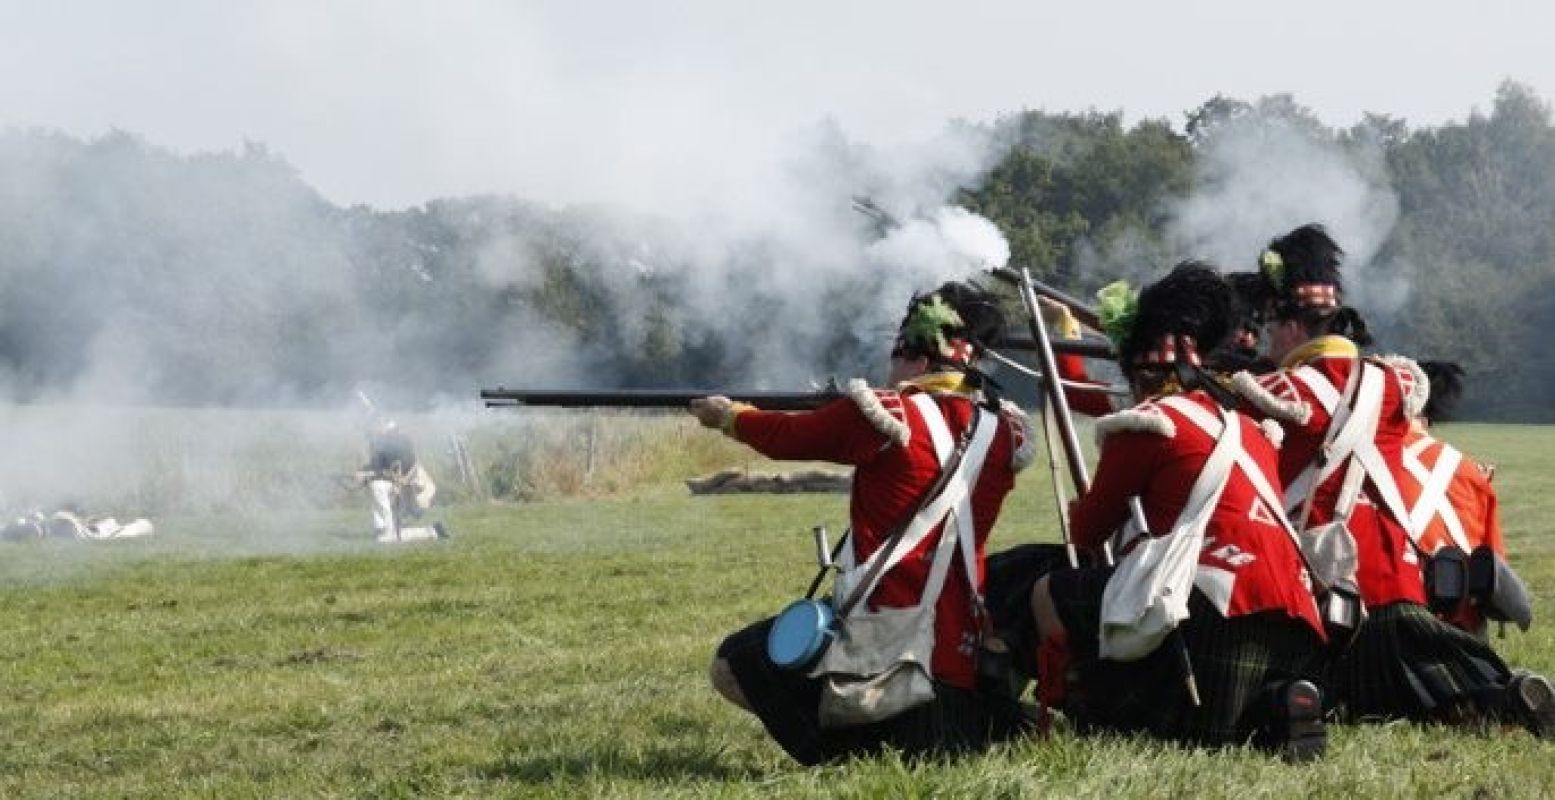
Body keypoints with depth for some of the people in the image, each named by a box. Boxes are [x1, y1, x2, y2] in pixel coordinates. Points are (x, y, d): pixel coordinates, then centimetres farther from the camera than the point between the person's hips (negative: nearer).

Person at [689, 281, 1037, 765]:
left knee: (732, 666, 6)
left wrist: (727, 415, 24)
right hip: (963, 651, 5)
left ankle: (859, 740, -7)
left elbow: (786, 437, 6)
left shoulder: (882, 416, -9)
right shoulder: (1004, 429, 5)